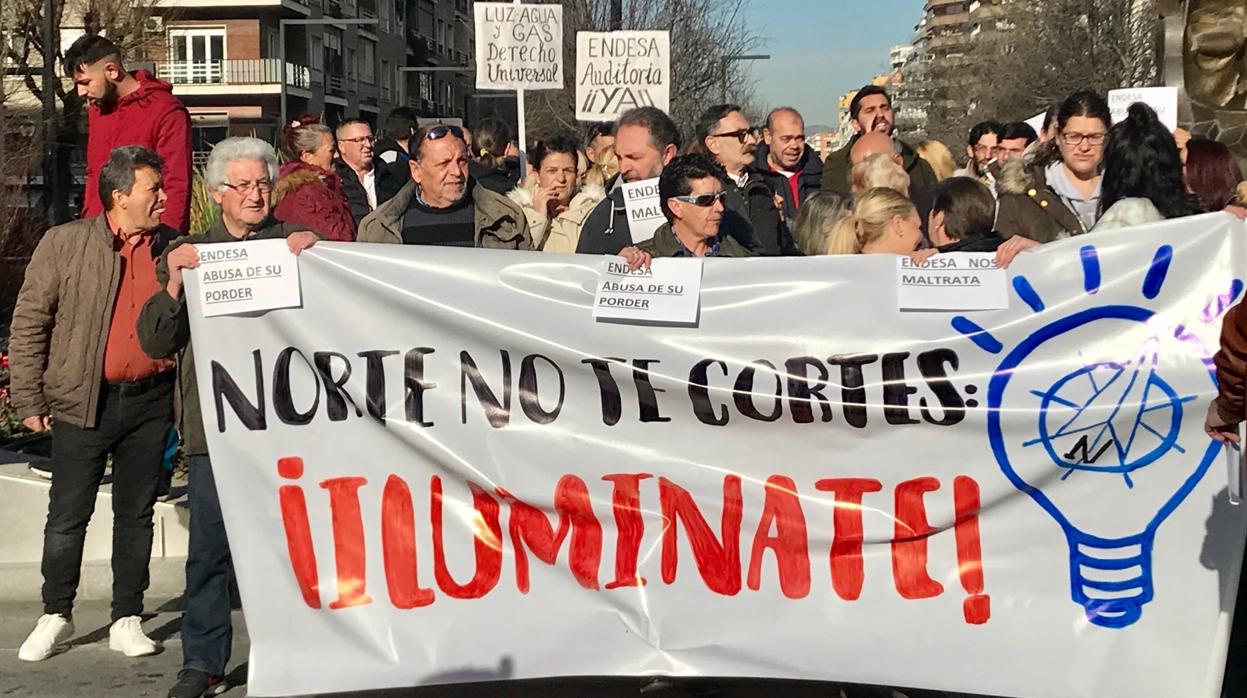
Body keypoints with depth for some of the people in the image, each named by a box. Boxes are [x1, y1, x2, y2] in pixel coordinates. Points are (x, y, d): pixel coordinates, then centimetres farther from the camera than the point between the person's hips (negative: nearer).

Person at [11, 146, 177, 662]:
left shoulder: (172, 248, 5)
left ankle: (127, 620, 19)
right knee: (68, 516, 3)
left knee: (136, 514, 9)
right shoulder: (65, 243, -3)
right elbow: (29, 323, -1)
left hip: (150, 401, 3)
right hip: (83, 402, -2)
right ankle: (56, 615, 19)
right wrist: (28, 400, -3)